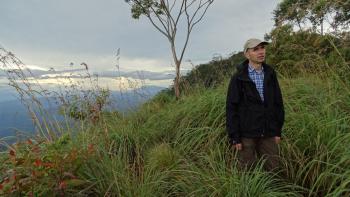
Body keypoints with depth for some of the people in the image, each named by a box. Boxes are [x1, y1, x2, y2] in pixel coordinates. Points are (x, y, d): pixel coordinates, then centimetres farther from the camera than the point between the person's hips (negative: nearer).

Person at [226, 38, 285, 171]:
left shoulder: (270, 74, 4)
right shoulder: (238, 78, -9)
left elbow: (278, 103, 8)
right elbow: (231, 109, -11)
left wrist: (278, 131, 7)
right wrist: (234, 137, -12)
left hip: (268, 134, 4)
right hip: (246, 134, -4)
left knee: (273, 170, 13)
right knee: (247, 171, 10)